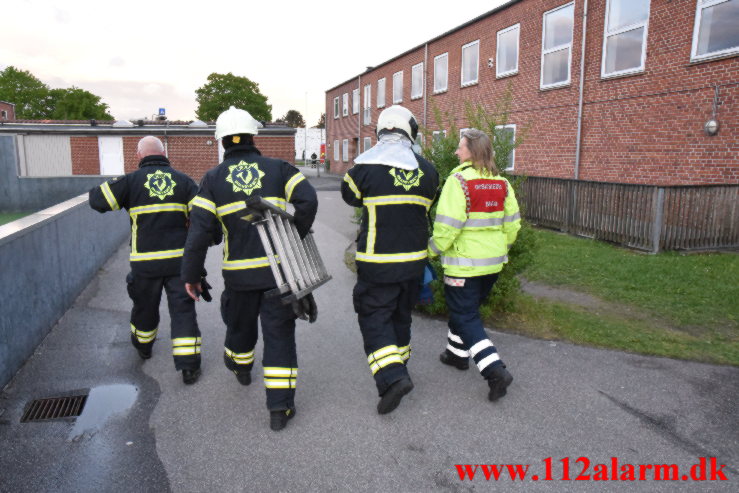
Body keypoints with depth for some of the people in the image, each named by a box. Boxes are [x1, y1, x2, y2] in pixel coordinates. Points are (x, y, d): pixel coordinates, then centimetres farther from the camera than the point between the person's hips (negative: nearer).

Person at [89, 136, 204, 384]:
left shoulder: (131, 181, -3)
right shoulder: (183, 180, 1)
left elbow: (98, 201, -1)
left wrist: (109, 185, 19)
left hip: (145, 262, 0)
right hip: (180, 259, 0)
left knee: (145, 307, 22)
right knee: (183, 310, 3)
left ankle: (143, 346, 47)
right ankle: (189, 366, 0)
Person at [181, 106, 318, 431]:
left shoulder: (213, 179, 2)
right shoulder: (278, 169, 2)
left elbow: (199, 229, -5)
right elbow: (308, 200, -13)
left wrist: (191, 275, 2)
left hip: (240, 271, 1)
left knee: (240, 322, 26)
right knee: (279, 332, 5)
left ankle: (241, 365, 55)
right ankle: (280, 407, 4)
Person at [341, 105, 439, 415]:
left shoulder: (366, 165, -12)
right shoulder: (426, 169, 1)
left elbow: (350, 195, 5)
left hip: (377, 261, -5)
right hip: (414, 259, 5)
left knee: (374, 316, 4)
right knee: (401, 313, 20)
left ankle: (392, 377, -10)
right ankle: (398, 364, 36)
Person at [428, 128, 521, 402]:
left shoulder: (459, 181, -17)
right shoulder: (501, 183, 5)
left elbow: (447, 226, -22)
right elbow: (512, 223, 9)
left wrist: (433, 250, -7)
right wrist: (502, 247, 23)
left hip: (465, 263, -7)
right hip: (493, 262, 8)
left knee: (465, 317, 1)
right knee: (466, 308, 24)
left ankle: (495, 370, -8)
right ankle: (458, 353, 39)